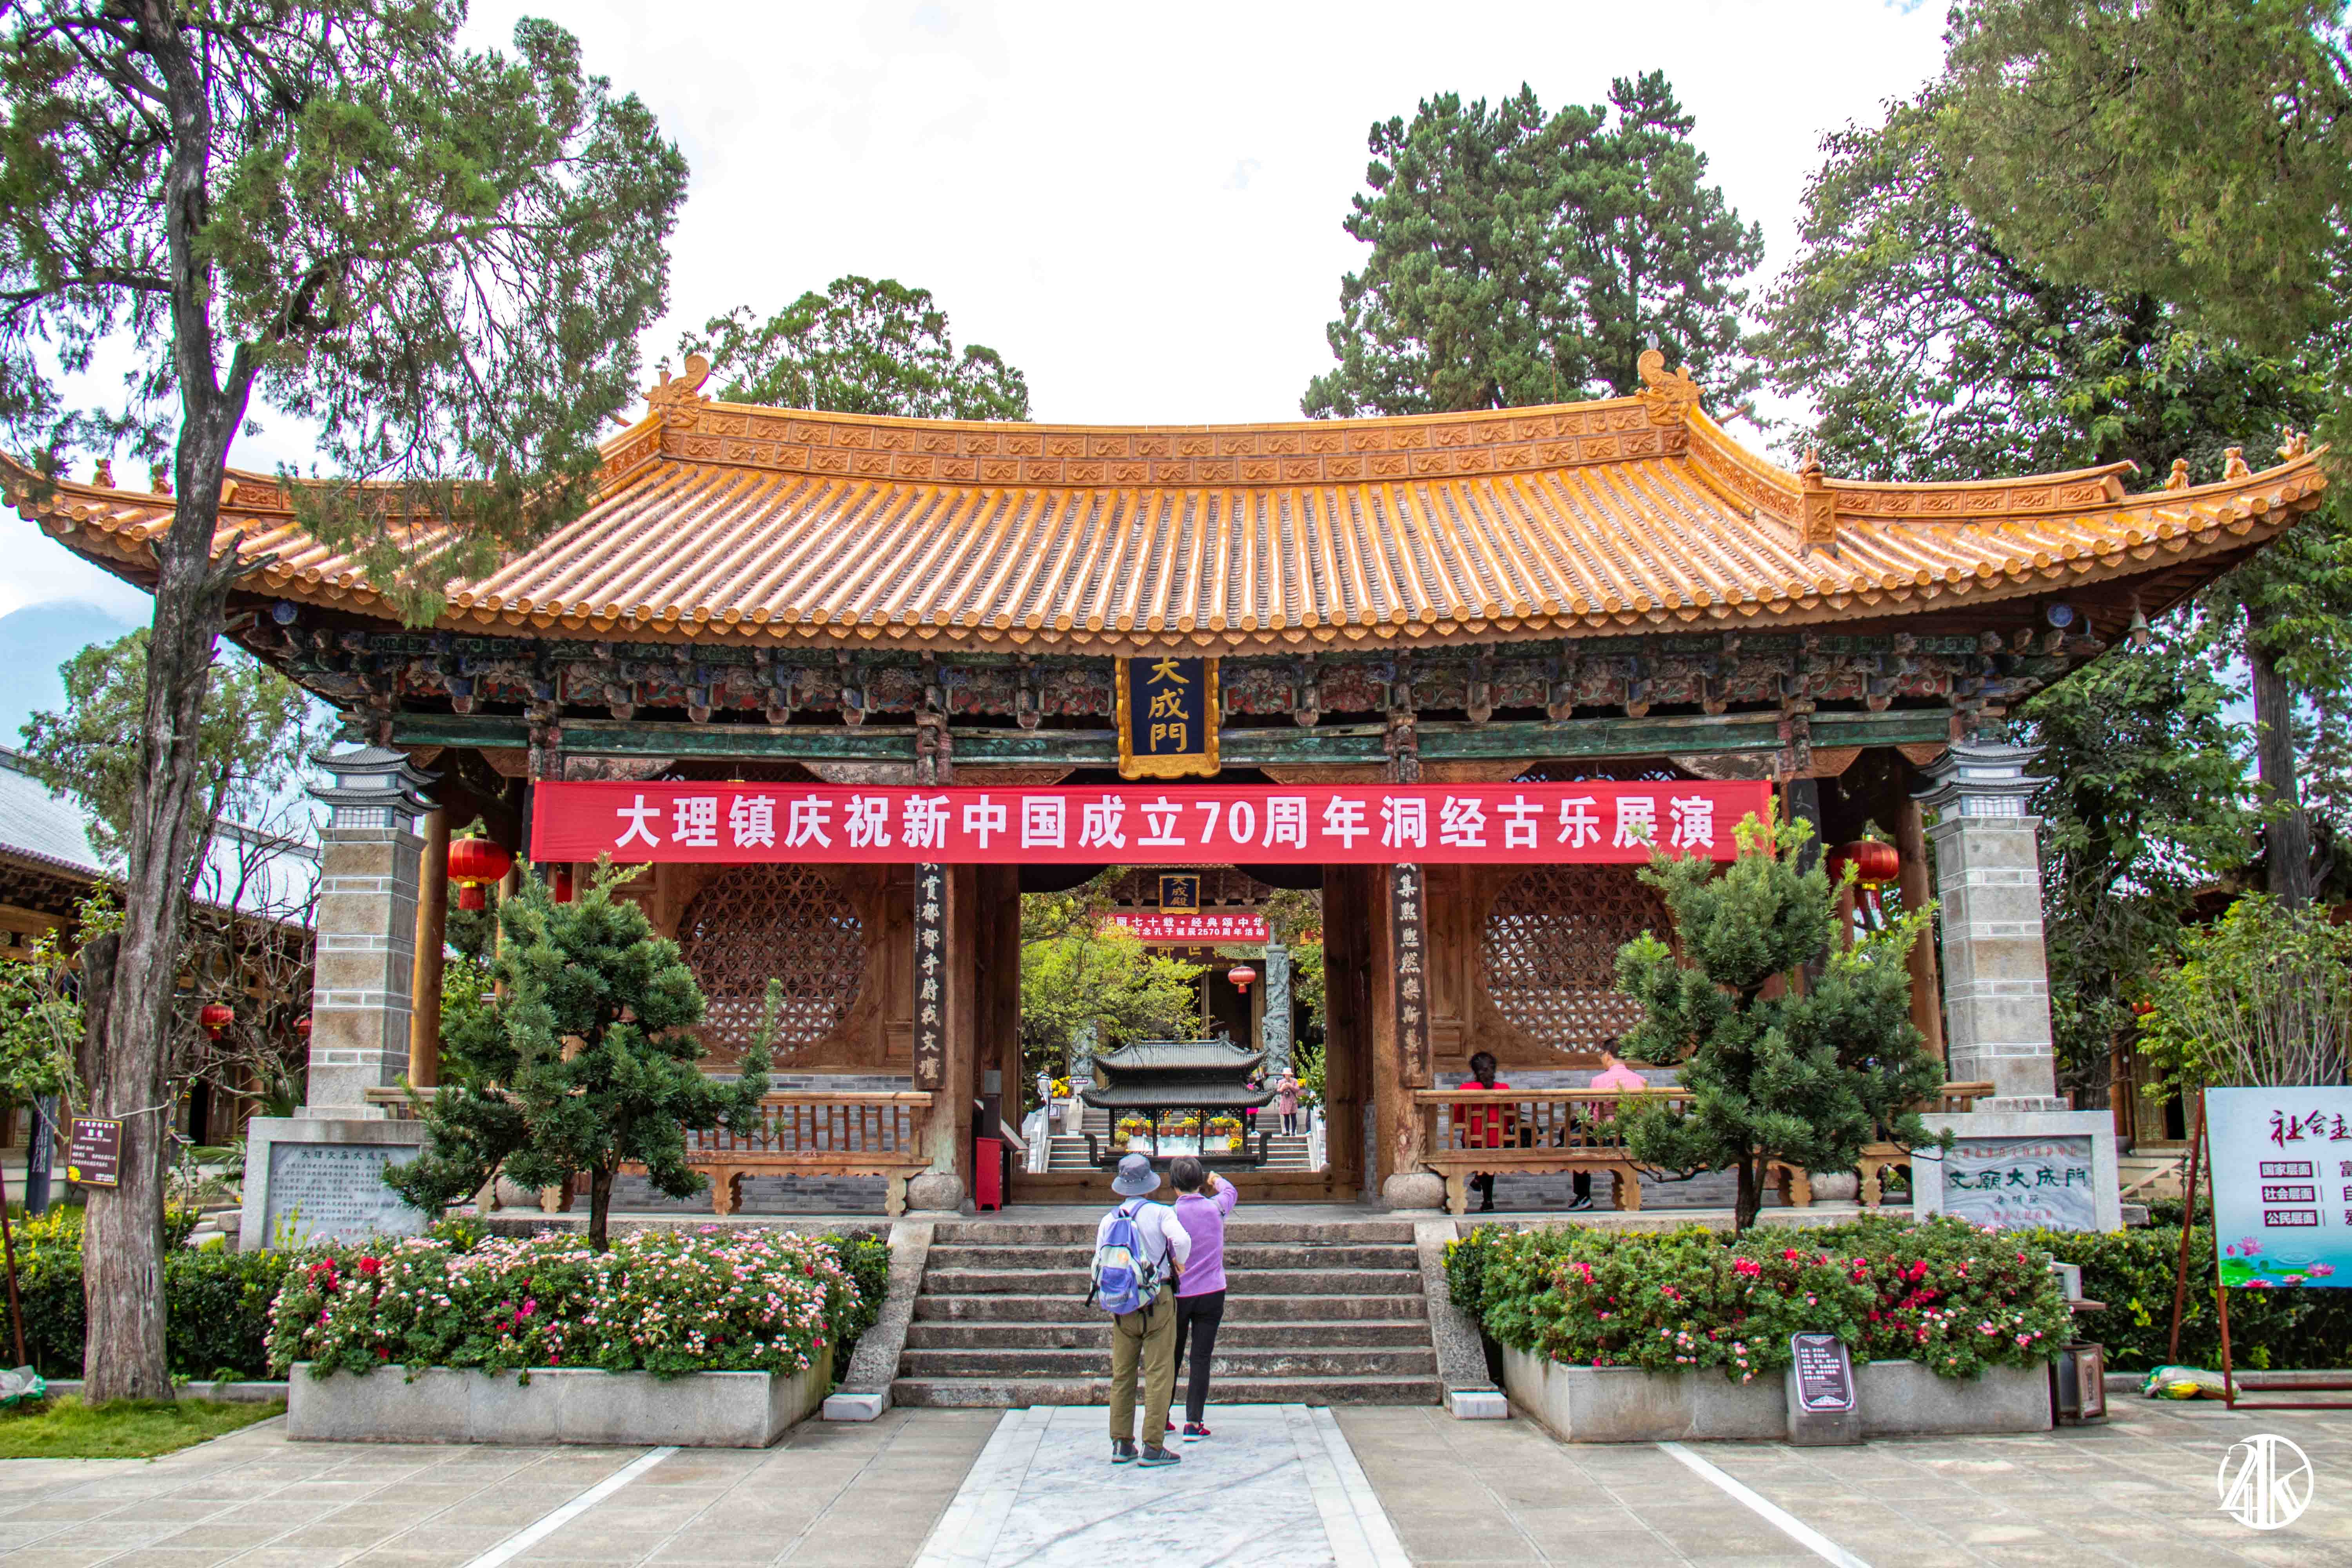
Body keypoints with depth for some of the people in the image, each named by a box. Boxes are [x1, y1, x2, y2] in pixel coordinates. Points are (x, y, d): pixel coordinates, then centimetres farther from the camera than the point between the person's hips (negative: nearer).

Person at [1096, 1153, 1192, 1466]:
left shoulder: (1108, 1220, 5)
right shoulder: (1160, 1213, -7)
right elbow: (1182, 1240, -22)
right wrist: (1178, 1263, -3)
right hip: (1157, 1299, -4)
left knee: (1122, 1375, 10)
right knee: (1159, 1374, 0)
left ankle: (1121, 1443, 12)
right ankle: (1153, 1446, -2)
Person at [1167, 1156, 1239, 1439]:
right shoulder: (1215, 1207, -4)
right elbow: (1230, 1192, 20)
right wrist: (1215, 1180, 40)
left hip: (1178, 1295, 0)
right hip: (1212, 1294, 0)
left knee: (1171, 1356, 14)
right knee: (1201, 1358, 3)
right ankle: (1193, 1423, 1)